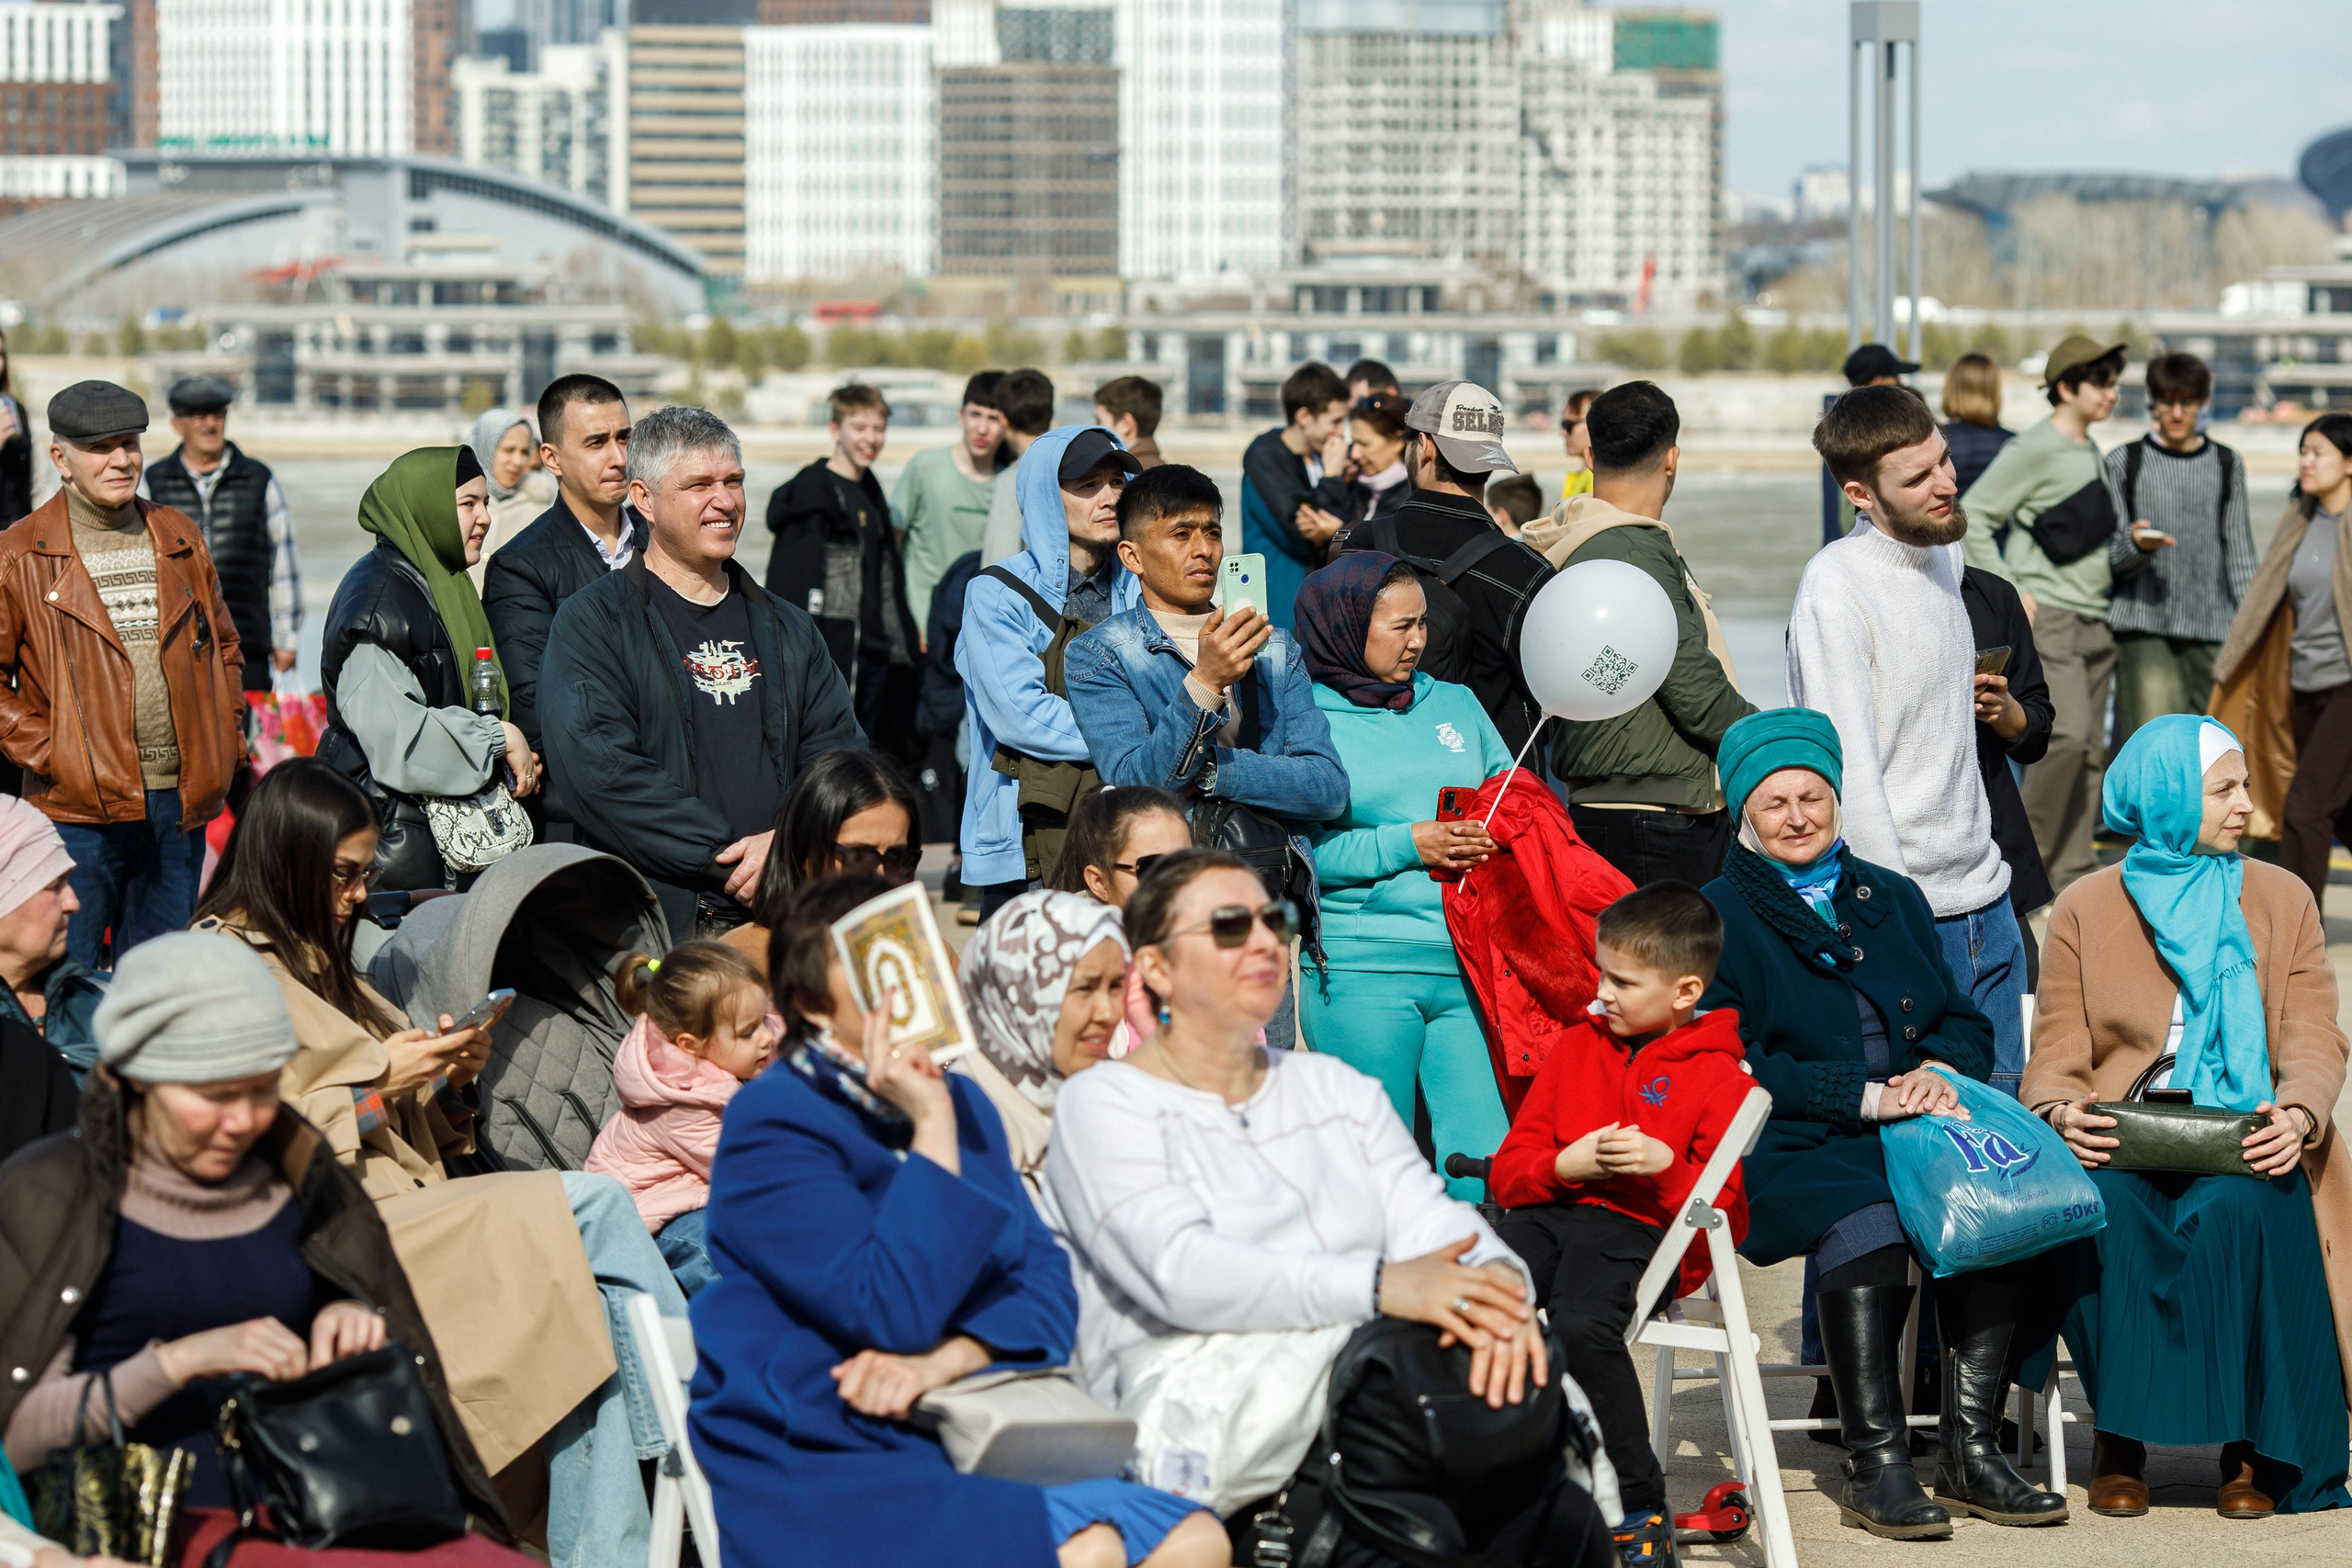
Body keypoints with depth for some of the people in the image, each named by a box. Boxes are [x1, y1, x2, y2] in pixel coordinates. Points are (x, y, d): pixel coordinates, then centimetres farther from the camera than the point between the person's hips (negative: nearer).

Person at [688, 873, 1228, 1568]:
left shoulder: (962, 1104, 15)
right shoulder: (772, 1125, -8)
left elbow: (1045, 1283, 7)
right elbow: (893, 1313, -18)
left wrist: (942, 1361, -12)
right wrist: (931, 1129, -16)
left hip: (964, 1447, 7)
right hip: (821, 1473, -7)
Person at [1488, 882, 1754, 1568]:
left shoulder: (1721, 1079, 7)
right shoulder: (1576, 1048, 22)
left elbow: (1728, 1218, 3)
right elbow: (1507, 1170, 19)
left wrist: (1668, 1167, -13)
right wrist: (1568, 1164, -2)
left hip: (1638, 1228, -5)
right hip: (1547, 1211, 5)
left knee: (1582, 1327, -37)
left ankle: (1640, 1511, -21)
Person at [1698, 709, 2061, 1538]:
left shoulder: (1893, 898, 24)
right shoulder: (1720, 914, 6)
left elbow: (1964, 1023, 22)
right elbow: (1729, 1065, -6)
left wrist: (1940, 1073, -4)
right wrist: (1866, 1098, -14)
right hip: (1788, 1149, -5)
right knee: (1865, 1224, -37)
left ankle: (1970, 1448, -21)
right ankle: (1875, 1464, -30)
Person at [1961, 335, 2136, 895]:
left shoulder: (2093, 455, 18)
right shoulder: (2033, 450, -7)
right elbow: (1971, 520, -11)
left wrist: (2135, 548, 7)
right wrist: (2010, 592, -14)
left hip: (2094, 625, 8)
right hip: (2047, 618, -8)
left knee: (2090, 752, 5)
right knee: (2067, 735, -21)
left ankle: (2074, 871, 9)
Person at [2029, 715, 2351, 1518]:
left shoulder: (2282, 899, 12)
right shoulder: (2085, 908, 9)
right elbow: (2058, 1055, 4)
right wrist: (2063, 1113, -21)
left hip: (2244, 1143, 0)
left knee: (2235, 1211, -35)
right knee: (2104, 1209, -35)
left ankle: (2253, 1446, -20)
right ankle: (2120, 1437, -19)